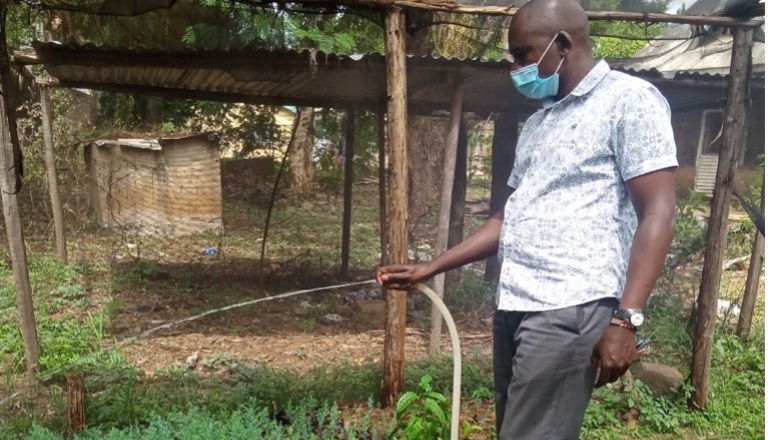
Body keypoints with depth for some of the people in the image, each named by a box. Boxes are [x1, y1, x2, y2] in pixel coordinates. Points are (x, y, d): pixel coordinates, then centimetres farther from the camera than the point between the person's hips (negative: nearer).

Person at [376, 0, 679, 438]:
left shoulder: (629, 99, -1)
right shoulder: (538, 123, 21)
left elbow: (658, 214, -9)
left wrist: (626, 318, -18)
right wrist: (429, 268, 17)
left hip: (569, 309, -7)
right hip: (514, 307, 8)